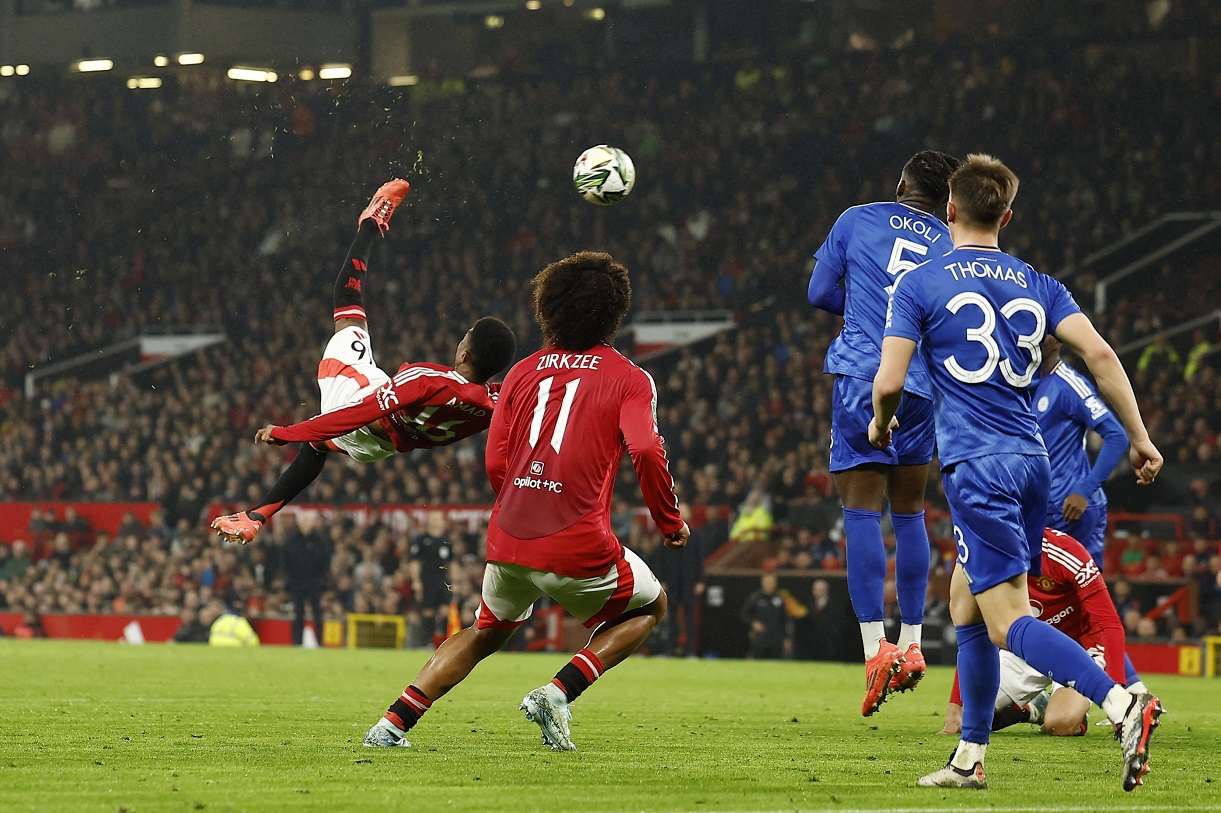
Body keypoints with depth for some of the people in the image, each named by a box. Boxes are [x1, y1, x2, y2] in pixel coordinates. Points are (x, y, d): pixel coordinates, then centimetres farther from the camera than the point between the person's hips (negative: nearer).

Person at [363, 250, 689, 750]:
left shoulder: (523, 372, 14)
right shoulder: (628, 379, 2)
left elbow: (495, 465, 8)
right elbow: (645, 451, -14)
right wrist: (670, 522, -1)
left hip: (508, 540, 4)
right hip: (578, 549, -4)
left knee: (487, 631, 30)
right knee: (650, 606, 23)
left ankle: (394, 723, 15)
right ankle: (558, 693, 2)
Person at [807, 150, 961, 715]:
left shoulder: (857, 220, 7)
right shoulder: (953, 248, 12)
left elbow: (819, 293, 10)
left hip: (862, 377, -3)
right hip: (922, 388, 3)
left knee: (862, 511, -5)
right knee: (909, 514, 15)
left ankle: (875, 646, -16)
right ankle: (911, 643, 16)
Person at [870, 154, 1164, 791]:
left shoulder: (918, 286, -1)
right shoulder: (1038, 286, 12)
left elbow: (888, 383, -6)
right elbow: (1099, 354, 0)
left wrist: (881, 422, 16)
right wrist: (1139, 439, 4)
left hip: (975, 466, -6)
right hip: (1032, 459, 6)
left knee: (1008, 622, -10)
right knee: (965, 601, 20)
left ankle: (1122, 703, -31)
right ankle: (970, 757, 20)